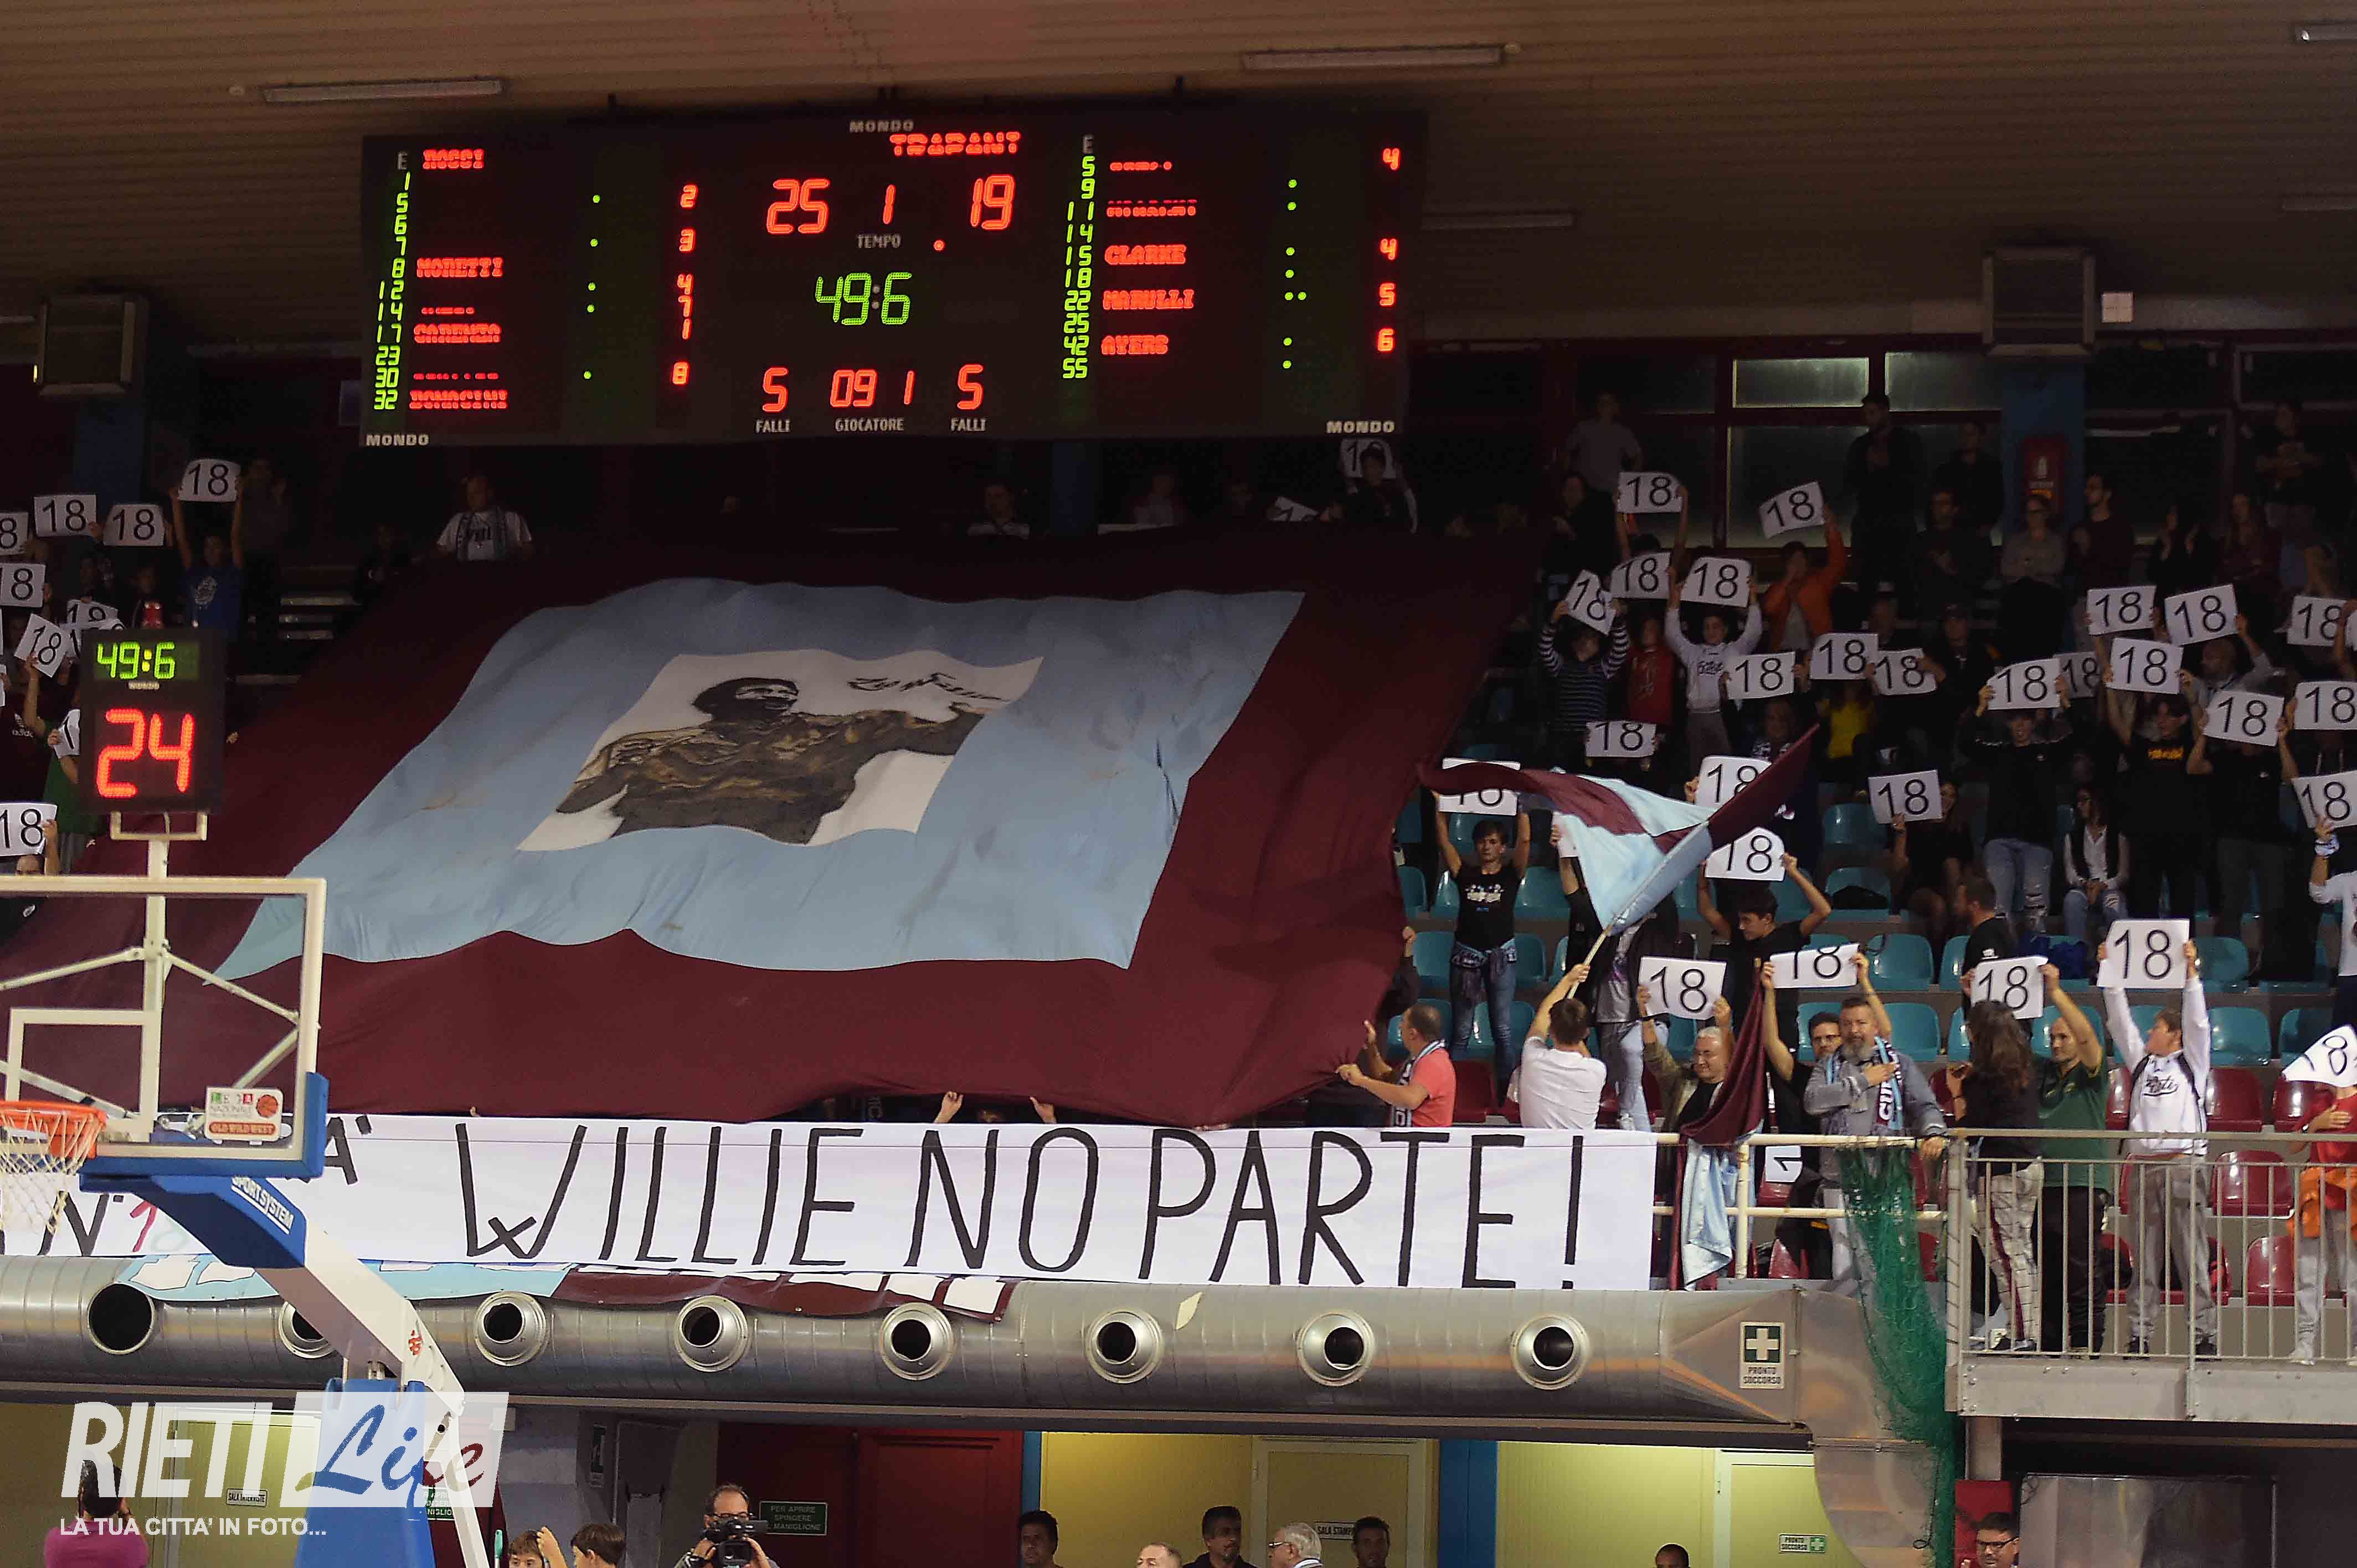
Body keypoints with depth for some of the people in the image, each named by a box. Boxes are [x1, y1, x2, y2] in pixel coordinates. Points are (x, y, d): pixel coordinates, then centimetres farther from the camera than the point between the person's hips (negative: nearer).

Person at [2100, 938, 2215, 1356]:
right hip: (2143, 1166, 4)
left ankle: (2205, 1334, -5)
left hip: (2184, 1167, -4)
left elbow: (2198, 1021, -2)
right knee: (2144, 1259, 4)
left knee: (2193, 1257, -5)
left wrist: (2191, 973, -9)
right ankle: (2139, 1334, 3)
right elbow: (2120, 1021, 16)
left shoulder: (2193, 1062, 9)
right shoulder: (2141, 1061, 18)